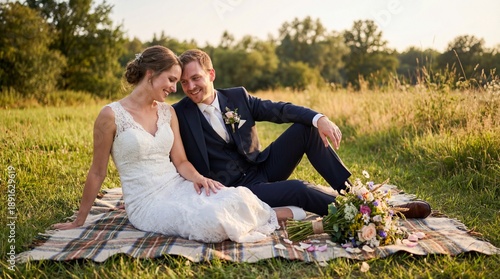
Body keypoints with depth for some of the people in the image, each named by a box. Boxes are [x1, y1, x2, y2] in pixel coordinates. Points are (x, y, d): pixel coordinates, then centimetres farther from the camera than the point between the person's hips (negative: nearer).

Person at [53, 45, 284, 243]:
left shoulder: (167, 112, 8)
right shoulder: (111, 115, -9)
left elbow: (180, 161, 7)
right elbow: (97, 173, -1)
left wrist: (197, 177, -16)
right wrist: (79, 221, 6)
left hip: (178, 187, 5)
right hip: (146, 202, -4)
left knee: (236, 197, -27)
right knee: (212, 221, -32)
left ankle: (267, 214, 5)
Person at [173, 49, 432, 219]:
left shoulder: (237, 96, 2)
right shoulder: (180, 114, -7)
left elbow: (278, 109, -7)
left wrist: (319, 118, -22)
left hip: (263, 168, 5)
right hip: (237, 189, -5)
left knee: (306, 126, -13)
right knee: (298, 189, -31)